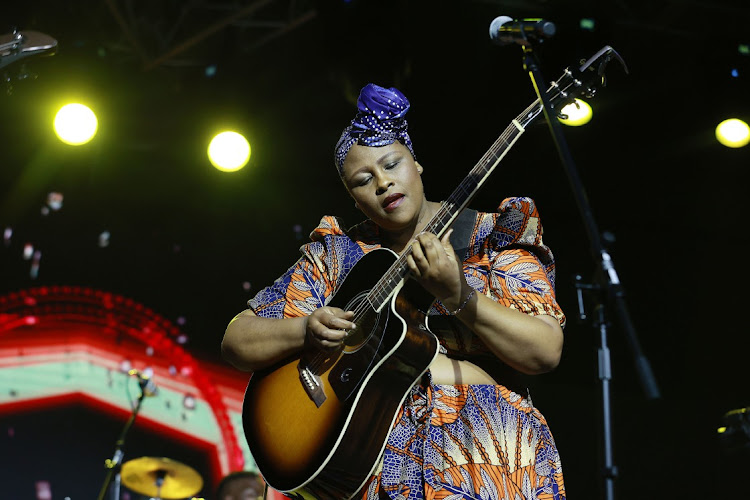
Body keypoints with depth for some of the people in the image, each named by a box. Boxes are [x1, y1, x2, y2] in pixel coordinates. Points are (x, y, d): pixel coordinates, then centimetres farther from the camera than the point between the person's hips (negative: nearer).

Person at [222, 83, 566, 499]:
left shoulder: (492, 236, 6)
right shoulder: (336, 254, 12)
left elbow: (547, 352, -5)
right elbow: (237, 341, 11)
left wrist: (458, 294, -18)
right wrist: (307, 329, -9)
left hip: (484, 453, -2)